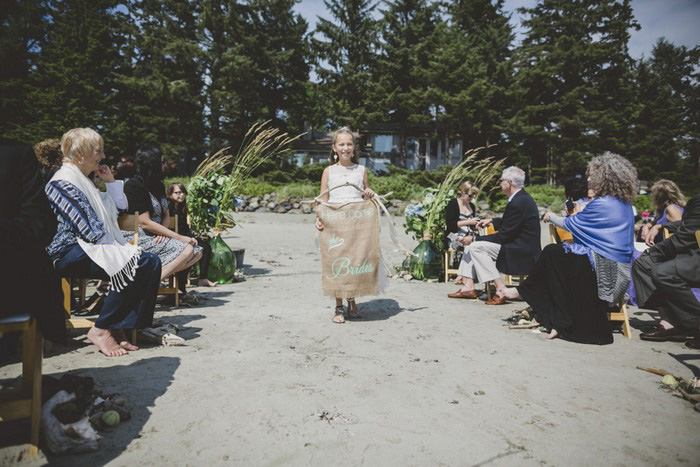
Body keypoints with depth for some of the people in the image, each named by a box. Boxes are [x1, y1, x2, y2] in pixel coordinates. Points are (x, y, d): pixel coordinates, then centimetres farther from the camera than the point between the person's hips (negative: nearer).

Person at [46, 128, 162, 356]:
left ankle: (119, 327, -11)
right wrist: (116, 244, -15)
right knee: (136, 265, -29)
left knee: (152, 262, -10)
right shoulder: (63, 182, -9)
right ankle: (101, 330, -18)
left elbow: (120, 206, 27)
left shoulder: (83, 180, 23)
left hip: (89, 248, 9)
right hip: (71, 253, -9)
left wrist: (111, 180, 17)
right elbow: (90, 230, -18)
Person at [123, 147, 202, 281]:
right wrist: (179, 237, -17)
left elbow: (166, 215, 17)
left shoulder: (158, 185, 16)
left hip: (157, 237, 9)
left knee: (197, 252, -8)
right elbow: (145, 223, -18)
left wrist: (162, 233, -7)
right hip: (138, 239, -9)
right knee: (186, 249, -25)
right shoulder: (134, 185, -10)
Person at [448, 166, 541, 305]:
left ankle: (500, 290, -15)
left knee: (475, 246, -18)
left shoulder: (517, 203, -23)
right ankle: (468, 287, 6)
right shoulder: (522, 197, 10)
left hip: (521, 254, -11)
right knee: (470, 244, 8)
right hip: (523, 248, 11)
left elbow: (503, 236, -20)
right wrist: (491, 221, 16)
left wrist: (474, 239, -14)